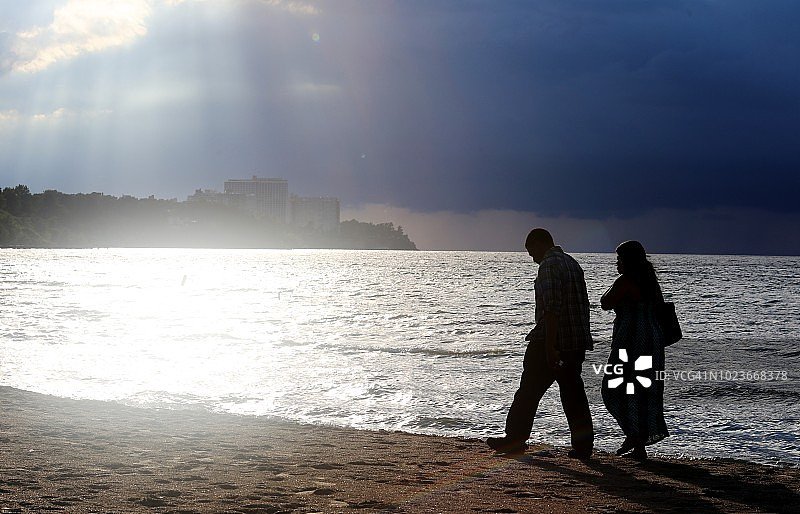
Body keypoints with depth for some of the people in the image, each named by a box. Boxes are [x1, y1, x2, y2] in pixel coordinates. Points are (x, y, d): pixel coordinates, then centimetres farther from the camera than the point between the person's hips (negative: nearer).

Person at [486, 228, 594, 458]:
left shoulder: (548, 265, -13)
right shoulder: (573, 263, 15)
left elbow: (552, 308, -22)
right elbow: (583, 304, 18)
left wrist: (549, 347, -23)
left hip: (550, 343, -8)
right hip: (578, 341, 8)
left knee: (529, 391, 3)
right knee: (573, 393, 9)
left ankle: (514, 440, 11)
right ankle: (583, 445, 8)